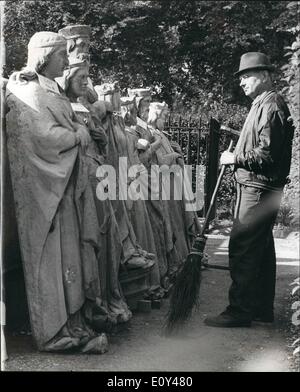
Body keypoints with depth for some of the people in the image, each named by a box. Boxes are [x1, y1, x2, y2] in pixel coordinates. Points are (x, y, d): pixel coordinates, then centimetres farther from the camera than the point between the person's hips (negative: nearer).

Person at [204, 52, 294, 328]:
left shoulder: (270, 106, -14)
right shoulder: (264, 104, 19)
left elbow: (267, 153, -21)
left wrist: (235, 158, -13)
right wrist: (237, 153, 10)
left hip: (258, 188, -11)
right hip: (258, 186, 11)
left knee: (242, 248, -9)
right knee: (261, 248, 14)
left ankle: (240, 311, -4)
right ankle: (262, 308, 23)